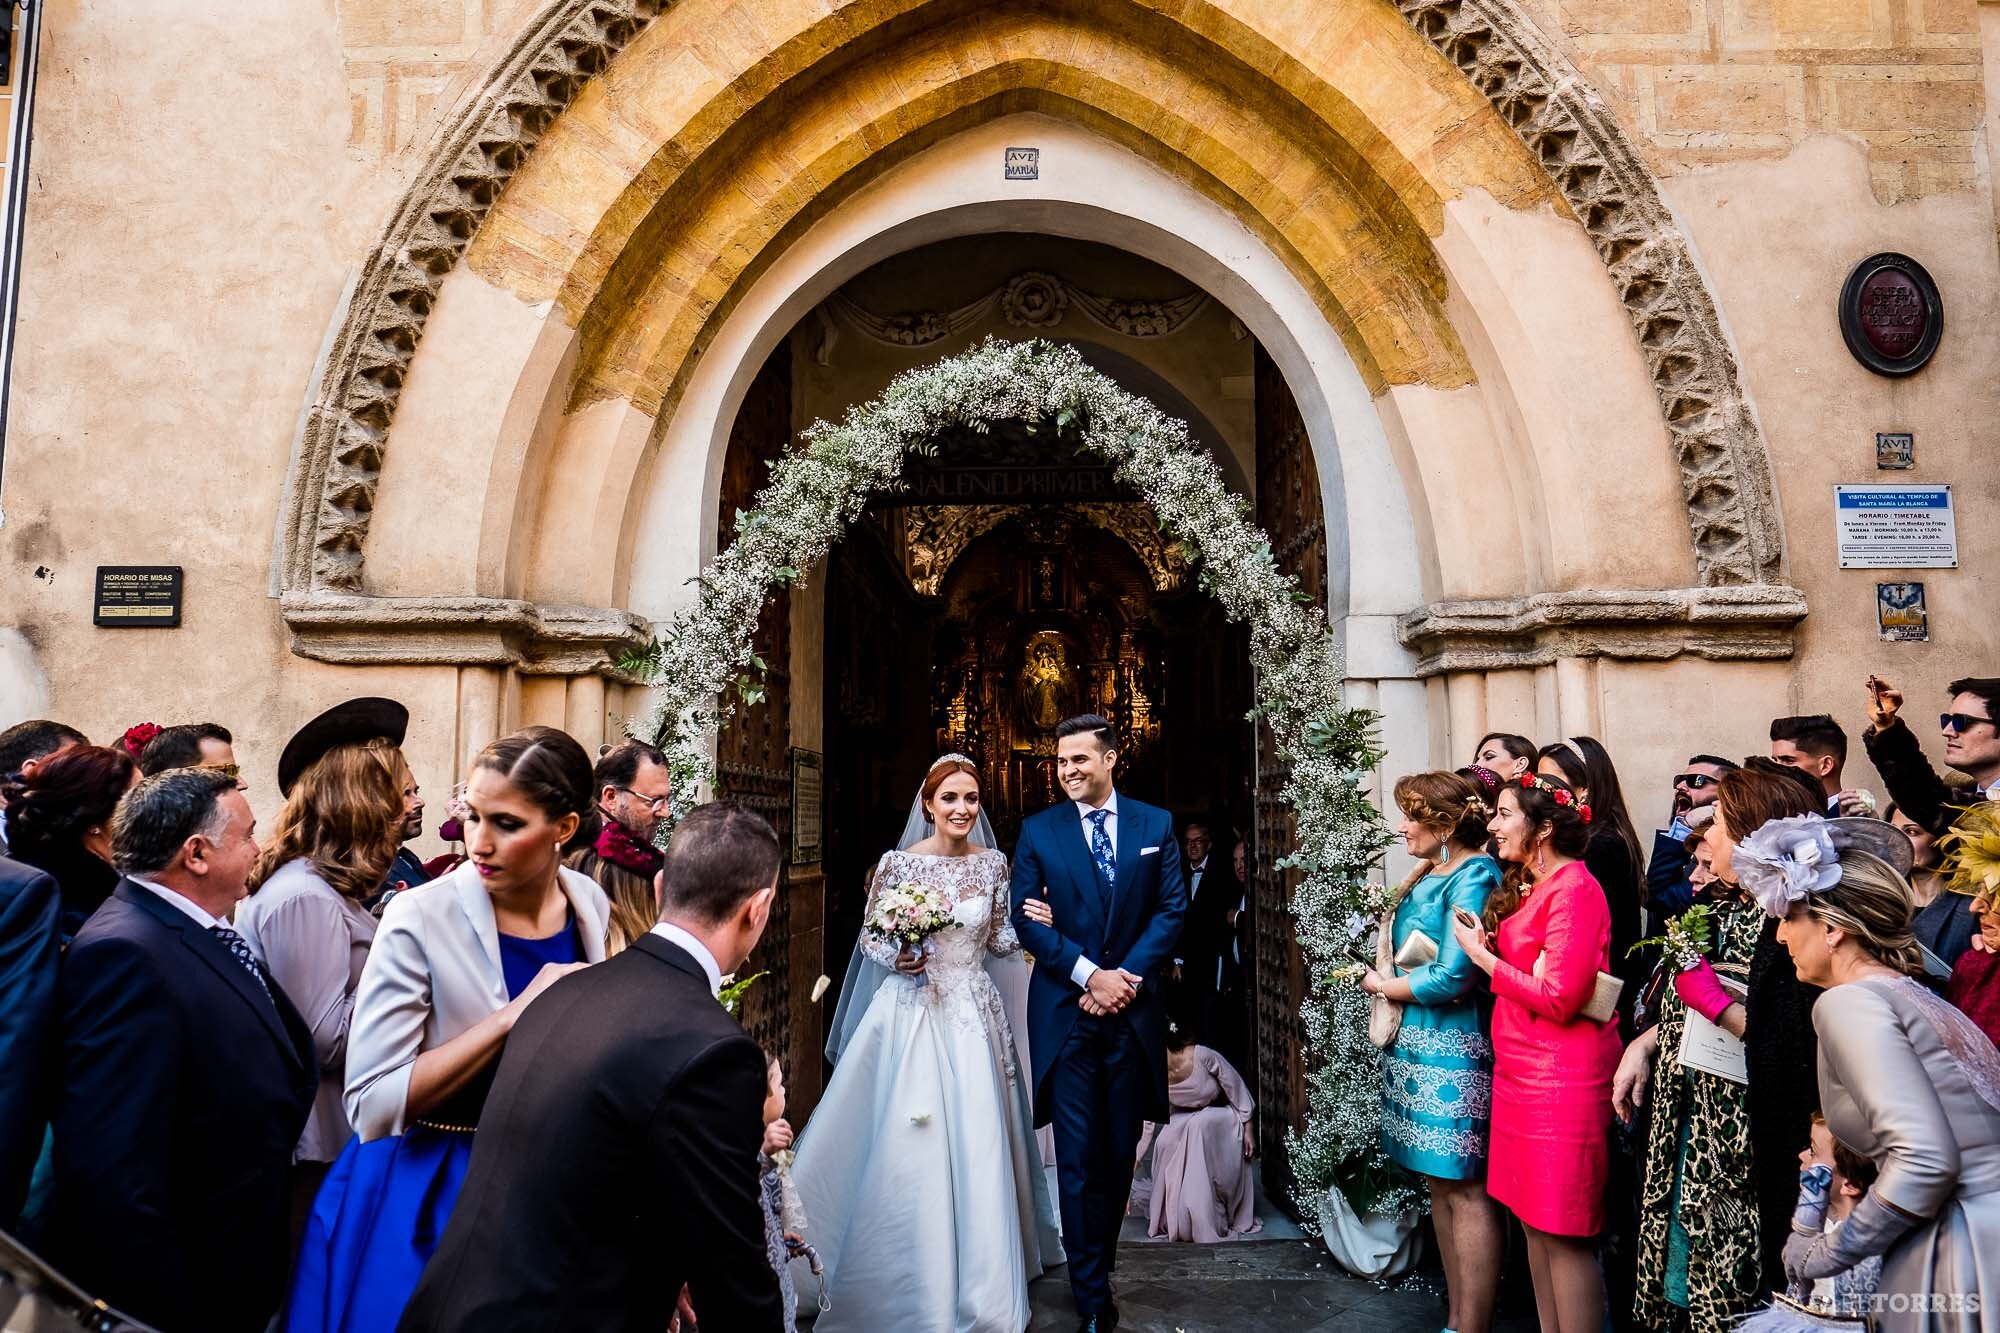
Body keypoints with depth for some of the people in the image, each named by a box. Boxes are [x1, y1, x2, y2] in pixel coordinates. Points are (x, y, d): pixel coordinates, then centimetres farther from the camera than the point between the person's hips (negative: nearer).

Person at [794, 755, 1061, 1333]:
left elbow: (999, 940, 9)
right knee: (907, 1156, 1)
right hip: (911, 1017, -2)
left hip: (973, 1019, 2)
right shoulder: (897, 863, -7)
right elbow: (869, 939, 1)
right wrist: (896, 958, -19)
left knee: (978, 1153, 5)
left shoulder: (993, 864, 2)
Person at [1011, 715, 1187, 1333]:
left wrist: (1126, 975, -12)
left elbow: (1172, 908, 0)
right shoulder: (1038, 830, 1)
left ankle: (1099, 1258, 32)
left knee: (1120, 1150, 13)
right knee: (1078, 1158, 1)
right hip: (1067, 1012, -1)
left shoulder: (1156, 825, 4)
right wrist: (1091, 975, -14)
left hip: (1132, 1009, 2)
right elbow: (1025, 918, -4)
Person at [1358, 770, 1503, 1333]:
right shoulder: (1428, 877, 13)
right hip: (1416, 1047, 9)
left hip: (1453, 1051, -9)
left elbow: (1452, 978, -19)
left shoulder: (1474, 876, -13)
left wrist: (1382, 985, -6)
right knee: (1440, 1185, 15)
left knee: (1466, 1190, -1)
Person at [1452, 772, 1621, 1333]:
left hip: (1562, 1077, -9)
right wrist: (1488, 948, -1)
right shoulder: (1533, 887, 14)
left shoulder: (1574, 888, -14)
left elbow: (1560, 998, -20)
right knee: (1533, 1219, 16)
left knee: (1563, 1233, 0)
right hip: (1522, 1071, 9)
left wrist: (1484, 957, -12)